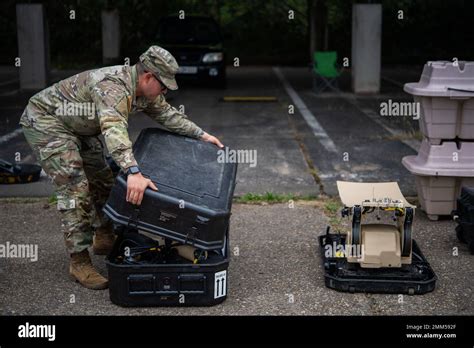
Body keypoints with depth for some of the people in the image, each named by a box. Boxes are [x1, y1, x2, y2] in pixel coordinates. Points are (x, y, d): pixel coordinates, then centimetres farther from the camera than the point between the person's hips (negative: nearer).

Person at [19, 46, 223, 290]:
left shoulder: (144, 90, -5)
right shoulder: (114, 87, -35)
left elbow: (167, 114, 10)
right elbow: (114, 130, -51)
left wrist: (201, 135, 4)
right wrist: (134, 172, -64)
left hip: (77, 128, 10)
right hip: (44, 119, -10)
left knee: (102, 180, 13)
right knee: (75, 186, -17)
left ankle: (104, 239, 30)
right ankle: (79, 262, -12)